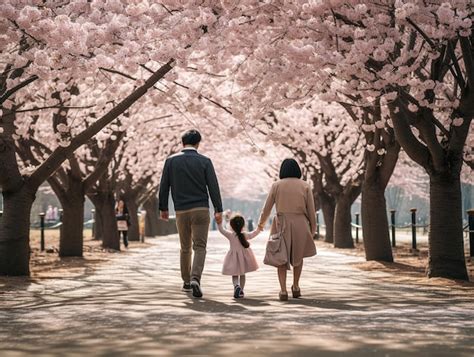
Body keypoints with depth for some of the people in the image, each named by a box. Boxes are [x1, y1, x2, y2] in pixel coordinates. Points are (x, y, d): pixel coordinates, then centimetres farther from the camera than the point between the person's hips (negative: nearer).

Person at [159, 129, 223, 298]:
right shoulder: (204, 161, -2)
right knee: (199, 247, -3)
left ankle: (186, 282, 24)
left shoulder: (171, 161, 2)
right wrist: (218, 210, -3)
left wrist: (163, 208, 13)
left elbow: (164, 186, 4)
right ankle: (195, 279, -22)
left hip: (181, 211, 2)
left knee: (185, 248, 16)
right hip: (201, 209, -2)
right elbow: (213, 186, -6)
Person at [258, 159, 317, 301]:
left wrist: (261, 222, 21)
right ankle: (295, 286, 23)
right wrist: (313, 229, 12)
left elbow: (267, 207, 5)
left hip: (282, 224, -1)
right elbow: (311, 210, 1)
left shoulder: (277, 185, 0)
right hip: (300, 224, 1)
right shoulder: (305, 186, 1)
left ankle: (283, 290, -3)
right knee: (298, 255, 23)